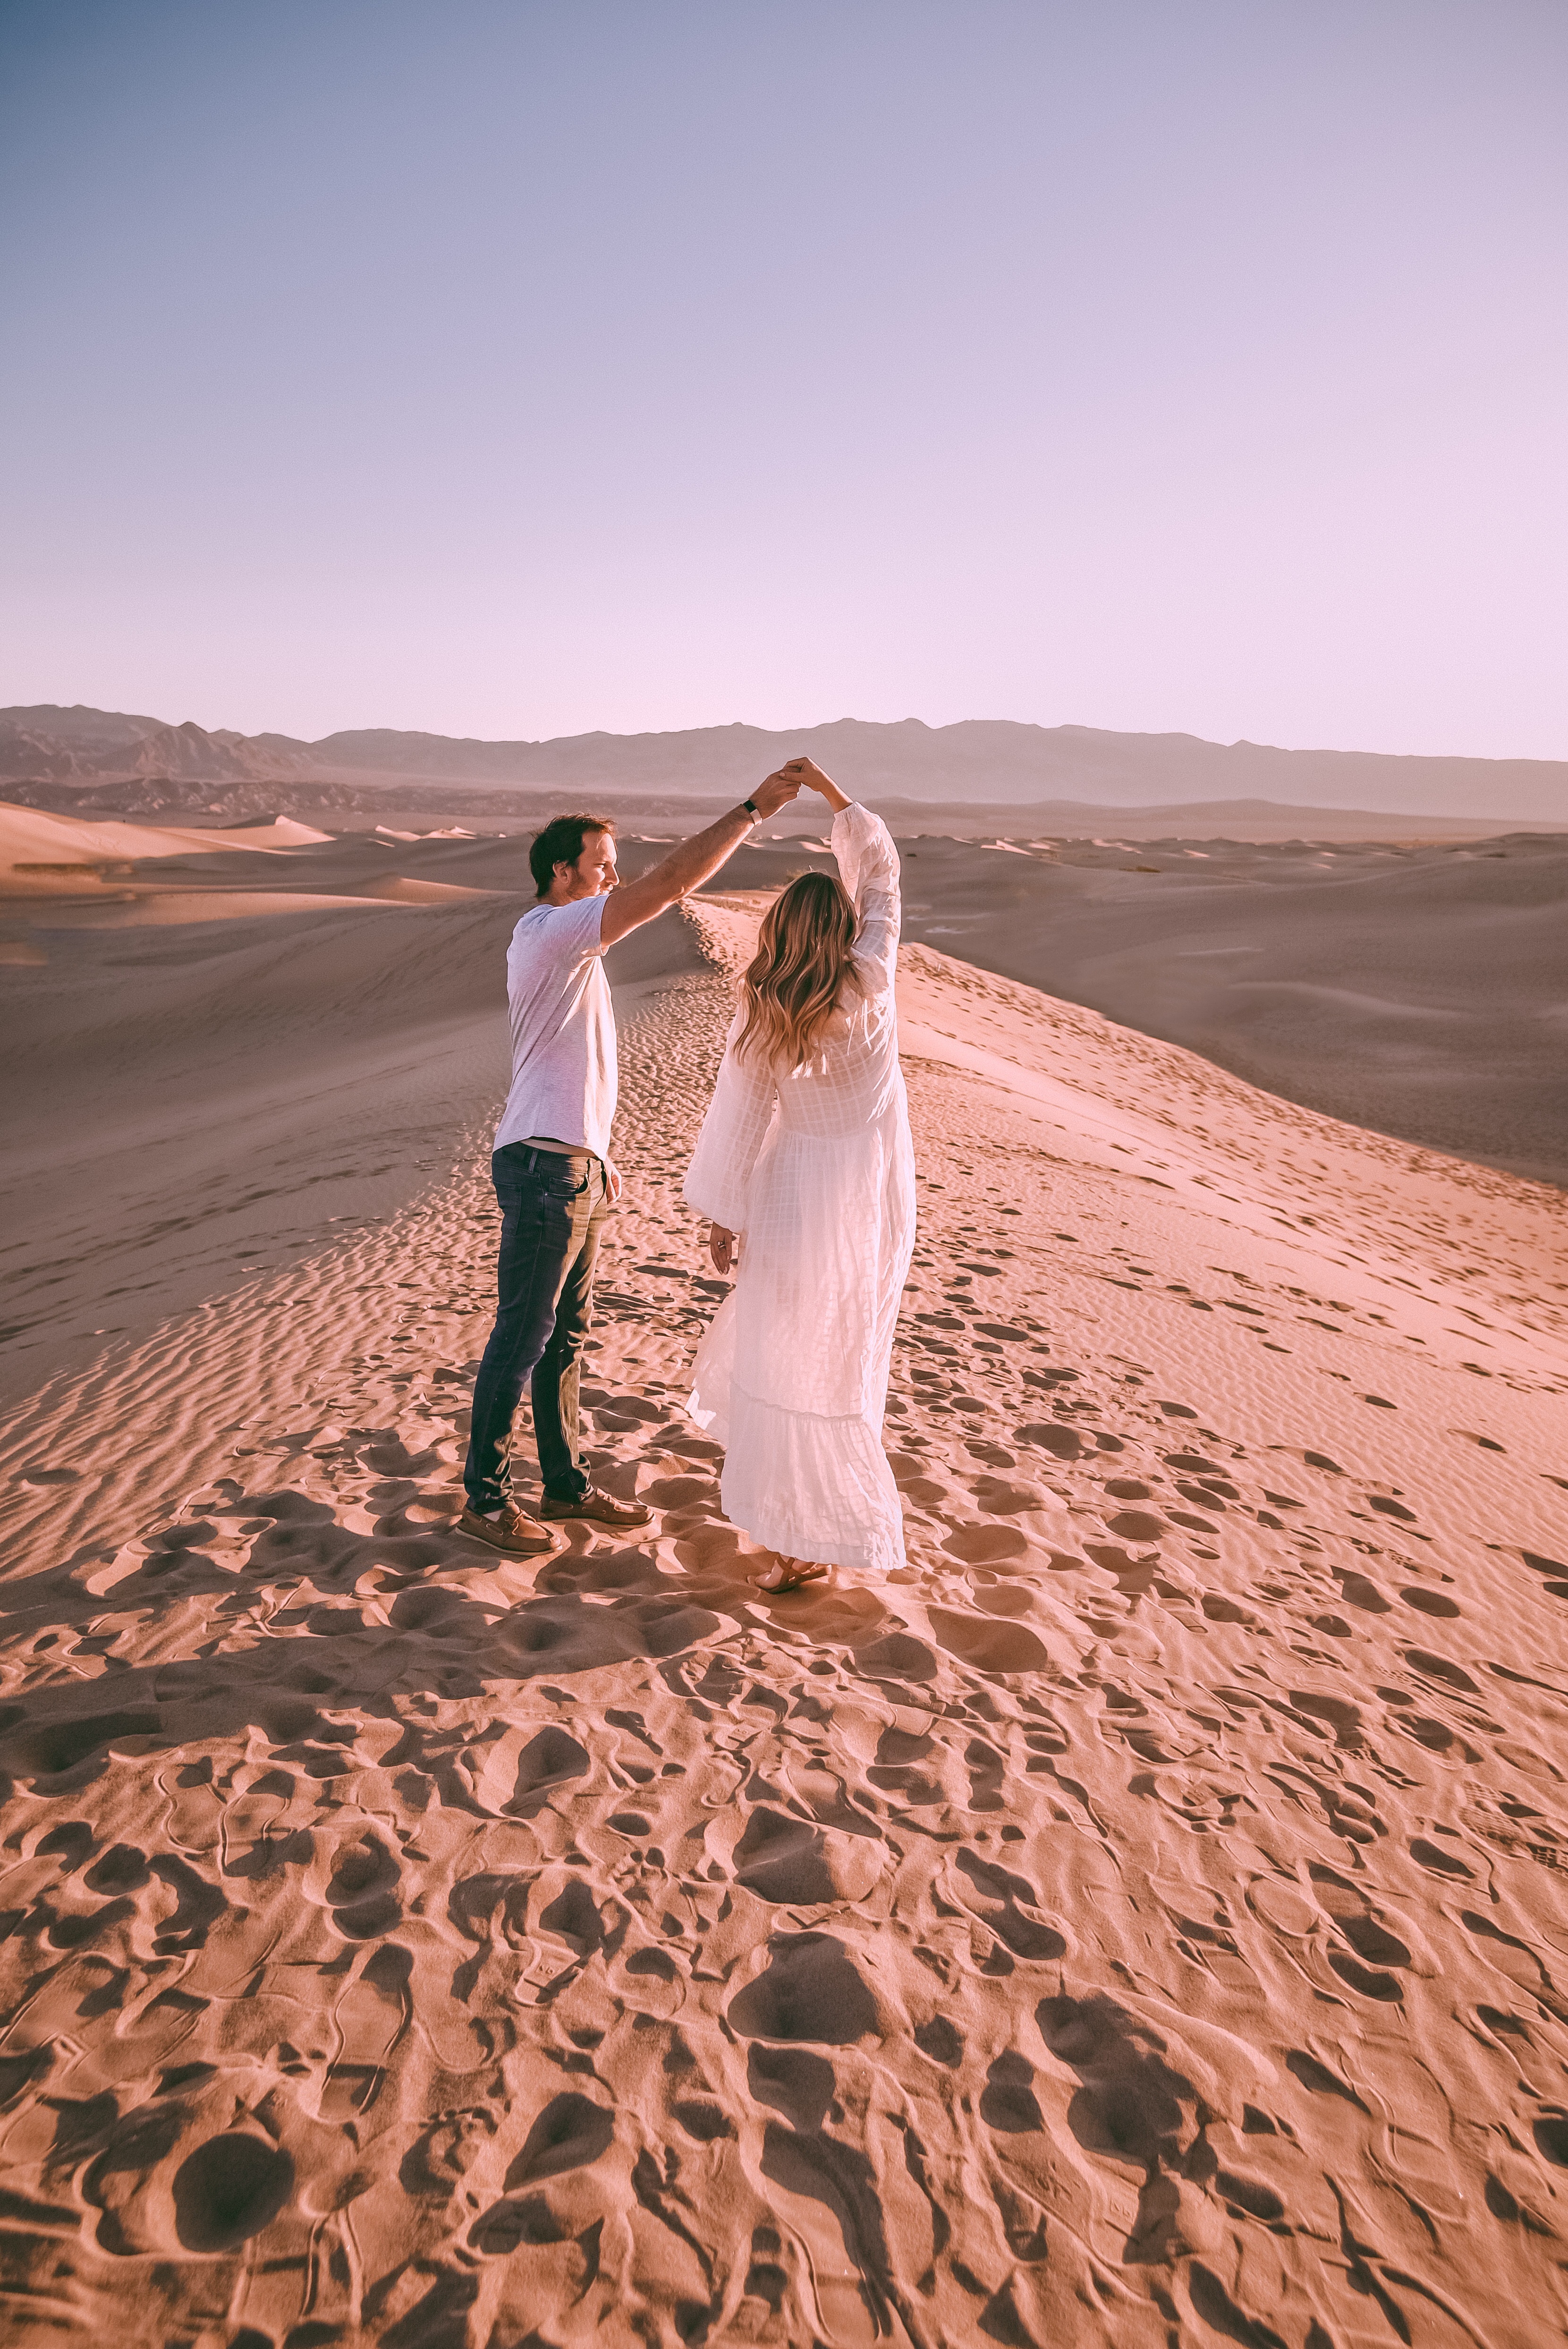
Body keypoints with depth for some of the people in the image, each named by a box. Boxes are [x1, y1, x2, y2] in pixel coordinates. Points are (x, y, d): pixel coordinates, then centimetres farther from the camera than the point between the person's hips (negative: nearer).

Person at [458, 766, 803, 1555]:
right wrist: (752, 809, -17)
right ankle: (485, 1499, 9)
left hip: (572, 1164, 10)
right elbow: (670, 882, -22)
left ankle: (566, 1484, 26)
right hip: (544, 1164, -10)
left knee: (566, 1333, 15)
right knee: (522, 1336, -2)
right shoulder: (552, 930, -13)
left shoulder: (565, 944, 19)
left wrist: (595, 1155, 23)